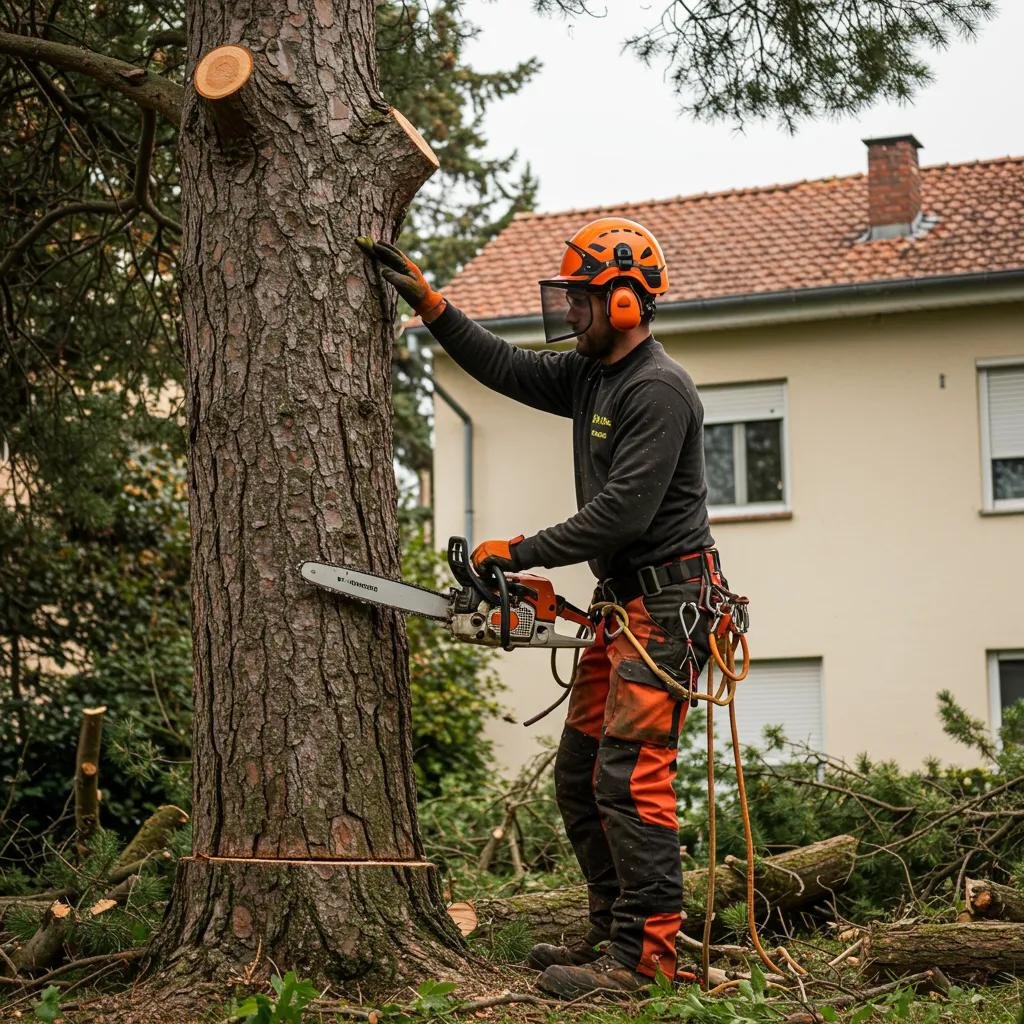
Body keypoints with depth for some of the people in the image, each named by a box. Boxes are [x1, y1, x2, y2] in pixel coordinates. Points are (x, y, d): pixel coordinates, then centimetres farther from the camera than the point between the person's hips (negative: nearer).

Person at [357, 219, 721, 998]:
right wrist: (429, 304, 16)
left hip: (666, 605, -10)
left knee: (631, 776, -14)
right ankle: (614, 934, 17)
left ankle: (645, 956, -12)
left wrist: (521, 552, -16)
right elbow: (505, 367, 23)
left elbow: (622, 513, -23)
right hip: (624, 606, 10)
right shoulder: (590, 376, 13)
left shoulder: (658, 390, -16)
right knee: (580, 774, 11)